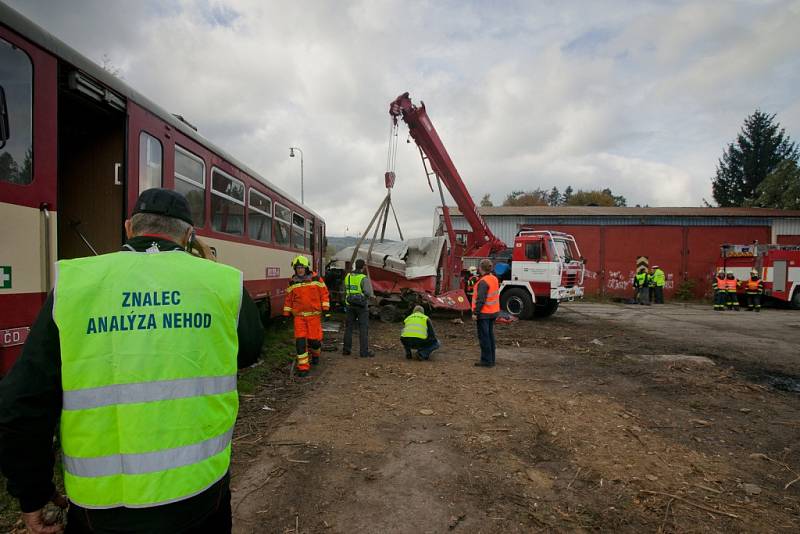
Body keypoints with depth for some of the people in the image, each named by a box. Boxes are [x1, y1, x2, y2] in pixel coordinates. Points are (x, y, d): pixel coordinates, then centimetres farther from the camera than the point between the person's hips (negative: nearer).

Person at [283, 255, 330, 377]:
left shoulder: (316, 279, -1)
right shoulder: (292, 282, 6)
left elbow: (324, 293, 2)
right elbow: (288, 299, 14)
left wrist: (325, 308, -4)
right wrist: (286, 313, 13)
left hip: (314, 315, -2)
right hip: (299, 316, 2)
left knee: (314, 339, 0)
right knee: (300, 340, -5)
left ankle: (316, 354, 35)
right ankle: (303, 366, 3)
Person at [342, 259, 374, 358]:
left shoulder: (348, 276, 5)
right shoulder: (364, 278, -14)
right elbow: (369, 293, -17)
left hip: (350, 305, 5)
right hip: (362, 306, -5)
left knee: (348, 327, 13)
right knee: (363, 328, 1)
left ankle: (346, 349, 19)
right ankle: (364, 351, 2)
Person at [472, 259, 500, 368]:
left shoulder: (483, 282, -21)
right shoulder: (494, 279, 8)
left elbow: (480, 299, -24)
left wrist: (475, 312, -18)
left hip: (484, 313, -9)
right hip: (493, 312, 9)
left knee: (484, 337, -2)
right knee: (490, 335, 15)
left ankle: (486, 360, 2)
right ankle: (491, 359, 22)